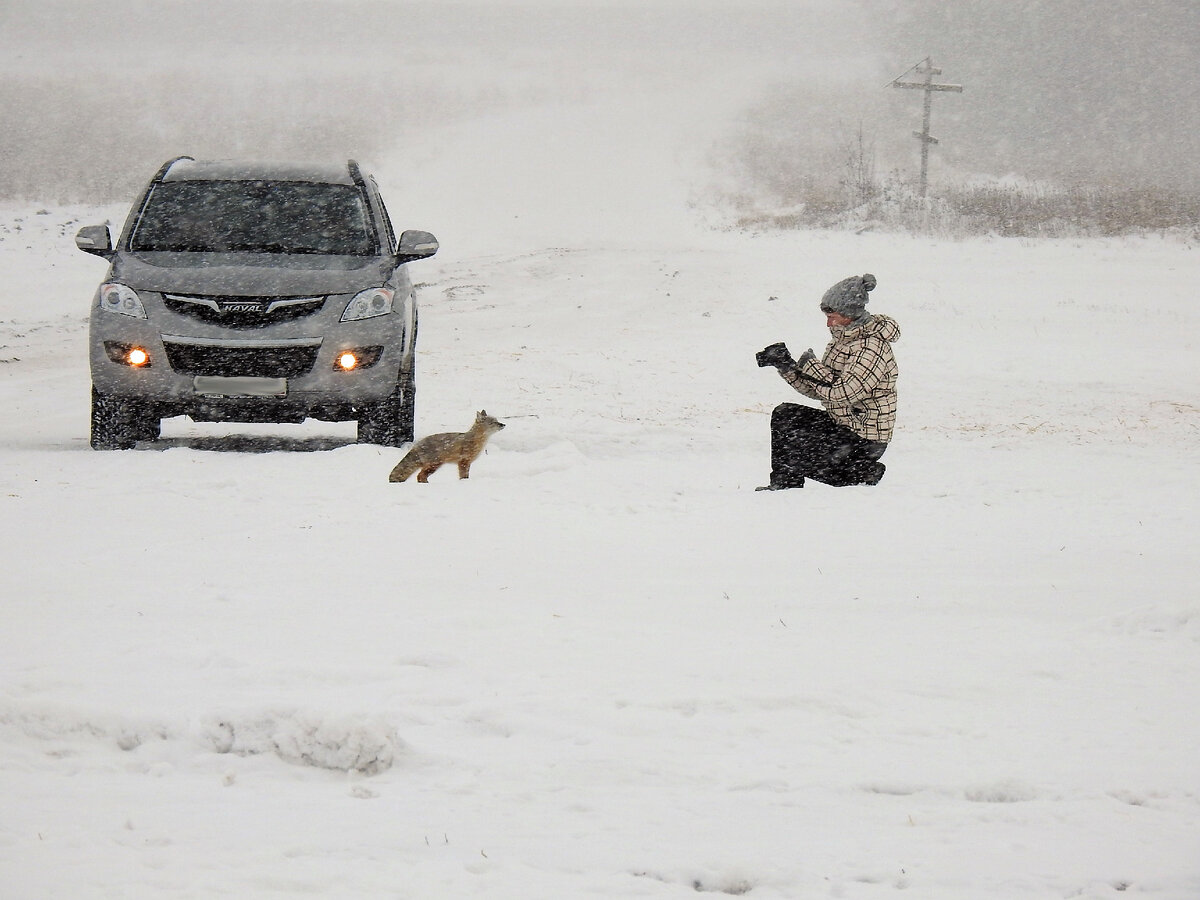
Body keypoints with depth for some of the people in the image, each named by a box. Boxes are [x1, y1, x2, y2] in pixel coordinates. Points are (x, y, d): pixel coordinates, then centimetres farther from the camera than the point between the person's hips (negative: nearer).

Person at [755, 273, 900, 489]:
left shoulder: (871, 347, -20)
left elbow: (845, 392, -30)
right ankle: (784, 484, 16)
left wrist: (811, 366, -18)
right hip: (842, 423, 10)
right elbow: (816, 390, 12)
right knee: (784, 414, 12)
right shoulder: (843, 340, 10)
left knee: (790, 449, -15)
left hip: (865, 440, -10)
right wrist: (786, 366, 1)